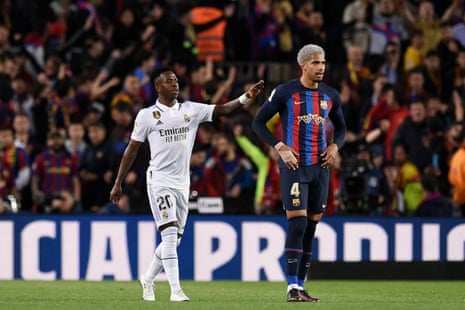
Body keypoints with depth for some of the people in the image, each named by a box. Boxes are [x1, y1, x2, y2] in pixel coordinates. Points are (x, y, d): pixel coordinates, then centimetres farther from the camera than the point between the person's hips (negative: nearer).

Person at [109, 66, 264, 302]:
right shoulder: (147, 115, -2)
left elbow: (221, 110, -2)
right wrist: (118, 184, 4)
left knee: (174, 239, 11)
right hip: (160, 180, -5)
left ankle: (148, 279, 31)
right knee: (170, 234, -16)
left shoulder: (190, 110, 6)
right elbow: (132, 150, 3)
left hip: (182, 182, 5)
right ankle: (175, 290, -17)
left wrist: (245, 97, -19)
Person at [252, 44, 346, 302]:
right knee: (297, 224, -13)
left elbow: (341, 127, 24)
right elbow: (258, 122, -2)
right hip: (294, 166, -5)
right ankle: (293, 287, -11)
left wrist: (335, 145, 3)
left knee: (311, 228, 6)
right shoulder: (285, 92, -5)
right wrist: (280, 148, -13)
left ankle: (300, 286, 11)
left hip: (320, 167, 5)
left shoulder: (330, 95, 10)